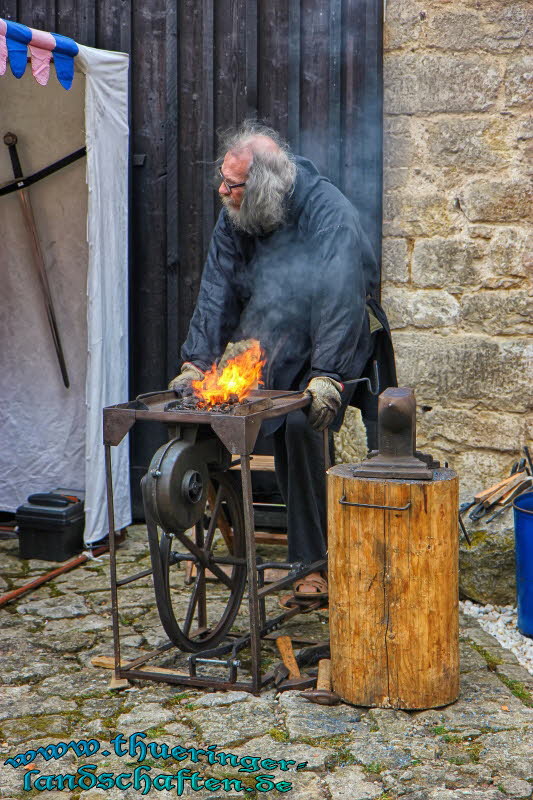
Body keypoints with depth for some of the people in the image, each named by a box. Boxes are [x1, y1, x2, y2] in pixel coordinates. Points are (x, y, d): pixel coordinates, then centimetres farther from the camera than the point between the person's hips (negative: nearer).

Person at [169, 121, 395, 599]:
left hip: (327, 344, -6)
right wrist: (195, 363, -13)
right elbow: (217, 292, -5)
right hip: (269, 345, 6)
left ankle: (312, 564, -14)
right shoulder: (235, 218, -5)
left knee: (300, 425, -24)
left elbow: (341, 297, -30)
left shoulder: (329, 215, -23)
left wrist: (327, 375, -38)